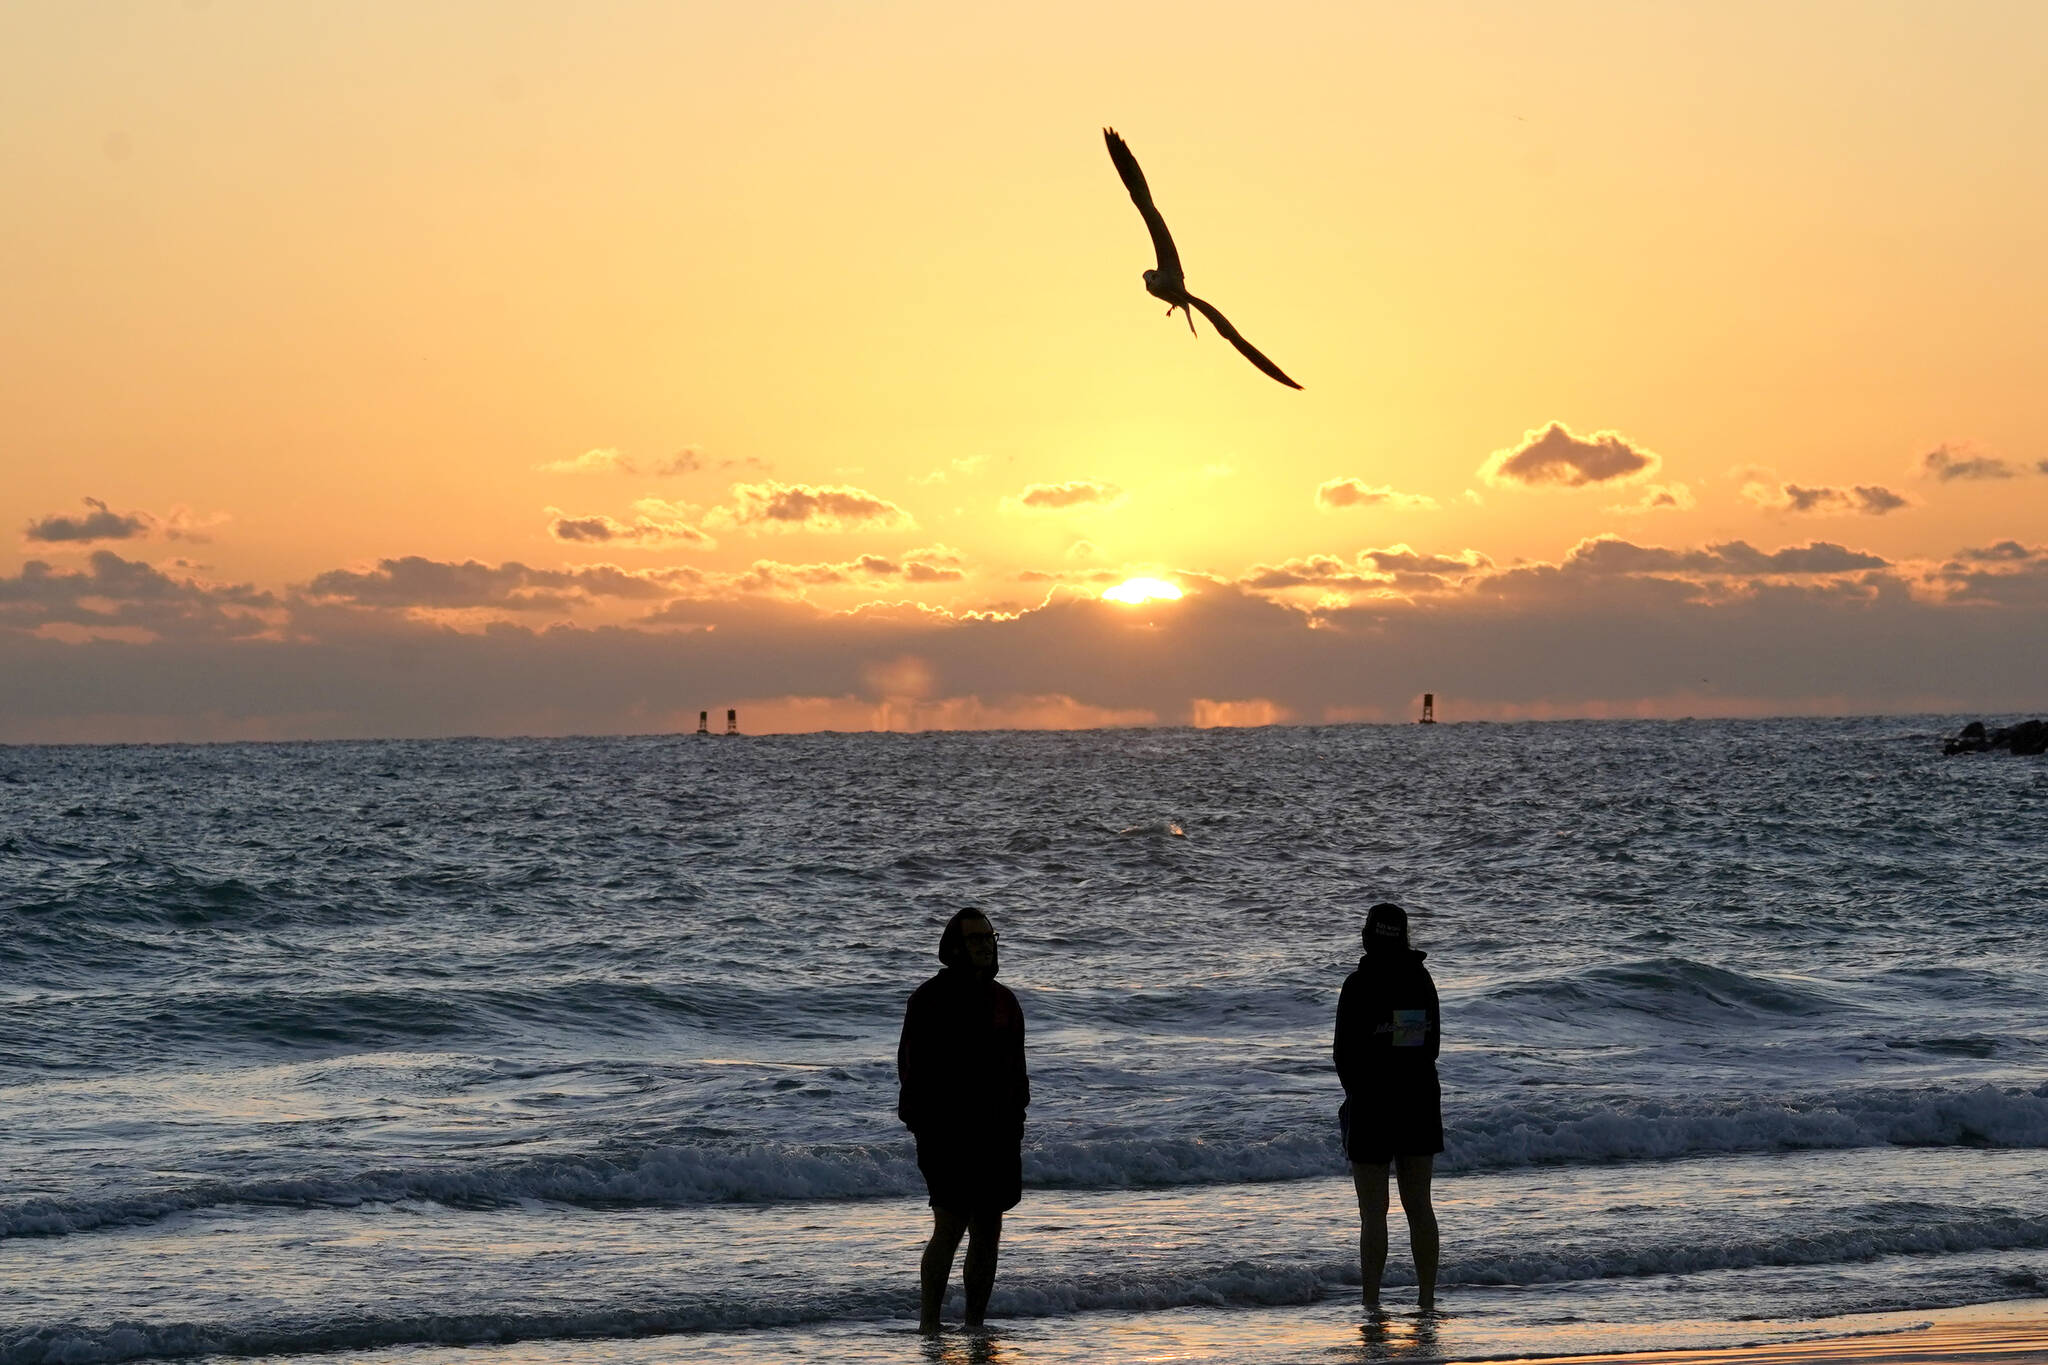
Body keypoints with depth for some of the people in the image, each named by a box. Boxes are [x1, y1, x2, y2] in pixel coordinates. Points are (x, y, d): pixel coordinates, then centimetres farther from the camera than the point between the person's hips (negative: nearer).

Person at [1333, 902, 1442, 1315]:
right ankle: (1426, 1298, 13)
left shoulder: (1359, 985, -13)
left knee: (1373, 1212, 0)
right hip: (1421, 1098, 5)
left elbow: (1344, 1051, -9)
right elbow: (1432, 1041, 8)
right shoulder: (1421, 979, 3)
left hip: (1372, 1102, -5)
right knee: (1419, 1206, 11)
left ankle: (1371, 1303, 0)